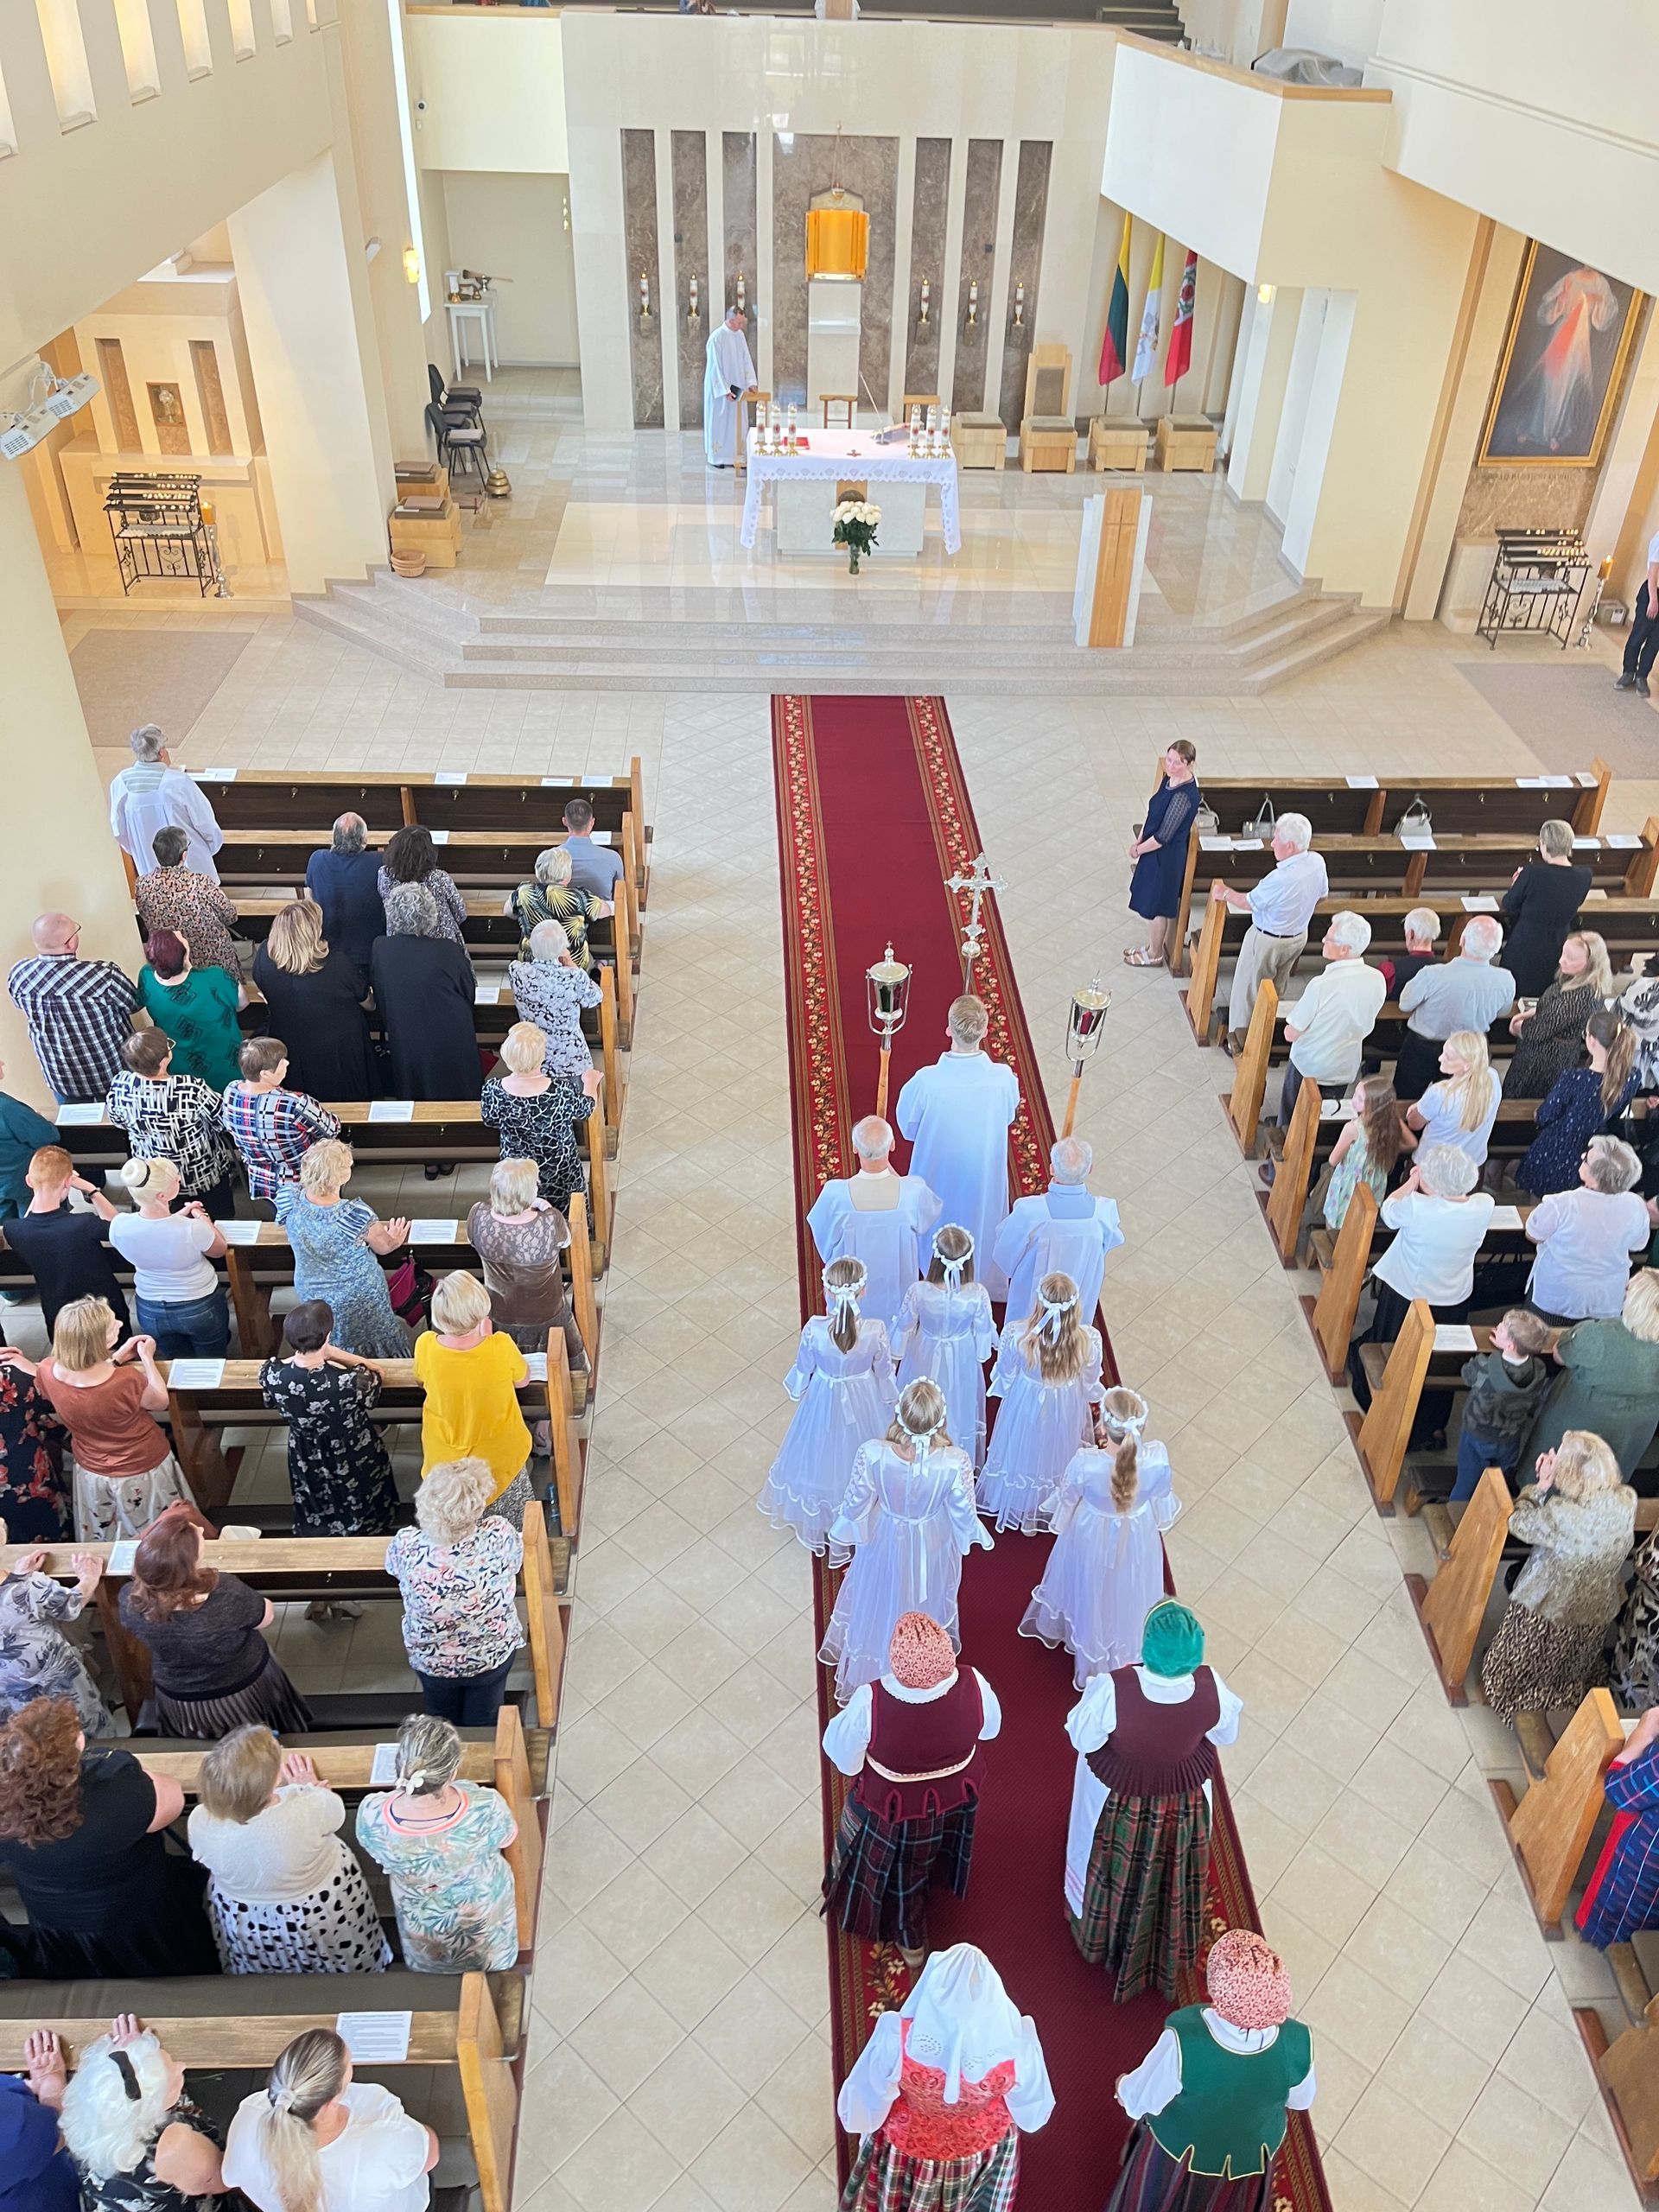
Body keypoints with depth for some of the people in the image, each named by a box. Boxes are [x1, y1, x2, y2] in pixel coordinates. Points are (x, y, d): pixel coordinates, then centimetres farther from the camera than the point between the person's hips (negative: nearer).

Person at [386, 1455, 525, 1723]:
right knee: (482, 1726, 27)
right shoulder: (500, 1535, -35)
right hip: (493, 1655, -1)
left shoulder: (406, 1546, -33)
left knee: (442, 1728, 32)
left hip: (430, 1660, 1)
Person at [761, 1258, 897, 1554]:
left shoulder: (814, 1330, -30)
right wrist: (891, 1405, 9)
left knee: (824, 1455, 26)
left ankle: (822, 1521, 49)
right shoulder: (875, 1331, -29)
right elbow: (885, 1374, -12)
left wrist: (795, 1390, 11)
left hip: (824, 1400, 0)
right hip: (864, 1403, 0)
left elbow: (803, 1369, -12)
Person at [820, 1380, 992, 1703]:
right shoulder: (955, 1462, -36)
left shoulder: (872, 1455, -36)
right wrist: (972, 1537, 6)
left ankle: (864, 1671, 60)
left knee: (877, 1602, 31)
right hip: (933, 1549, 0)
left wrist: (839, 1537, 5)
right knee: (928, 1602, 33)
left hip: (885, 1544, 0)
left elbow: (855, 1504, -18)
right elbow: (963, 1514, -18)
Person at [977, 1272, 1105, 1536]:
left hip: (1026, 1408, 0)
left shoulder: (1016, 1335, -35)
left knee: (1025, 1455, 29)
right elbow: (1091, 1385, -13)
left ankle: (1025, 1514, 55)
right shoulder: (1089, 1341, -33)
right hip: (1067, 1413, 0)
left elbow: (1005, 1376, -15)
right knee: (1059, 1455, 30)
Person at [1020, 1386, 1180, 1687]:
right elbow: (1162, 1501, -11)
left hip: (1092, 1537, -1)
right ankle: (1127, 1655, 58)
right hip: (1138, 1540, 1)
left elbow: (1065, 1499, -16)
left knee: (1091, 1592, 30)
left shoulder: (1085, 1462, -38)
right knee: (1127, 1595, 30)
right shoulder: (1157, 1458, -33)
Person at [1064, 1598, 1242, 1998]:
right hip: (1186, 1802, 2)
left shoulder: (1113, 1690, -41)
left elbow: (1082, 1739, -22)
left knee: (1117, 1876, 30)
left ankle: (1104, 1939, 60)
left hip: (1120, 1804, -2)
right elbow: (1226, 1733, -9)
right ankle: (1169, 1954, 60)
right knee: (1172, 1876, 32)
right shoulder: (1210, 1687, -32)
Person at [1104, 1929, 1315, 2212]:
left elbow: (1140, 2100, -23)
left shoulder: (1184, 2042, -42)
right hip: (1252, 2155, 3)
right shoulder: (1297, 2043, -34)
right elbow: (1301, 2100, -10)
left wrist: (1123, 2088, 0)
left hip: (1179, 2152, -2)